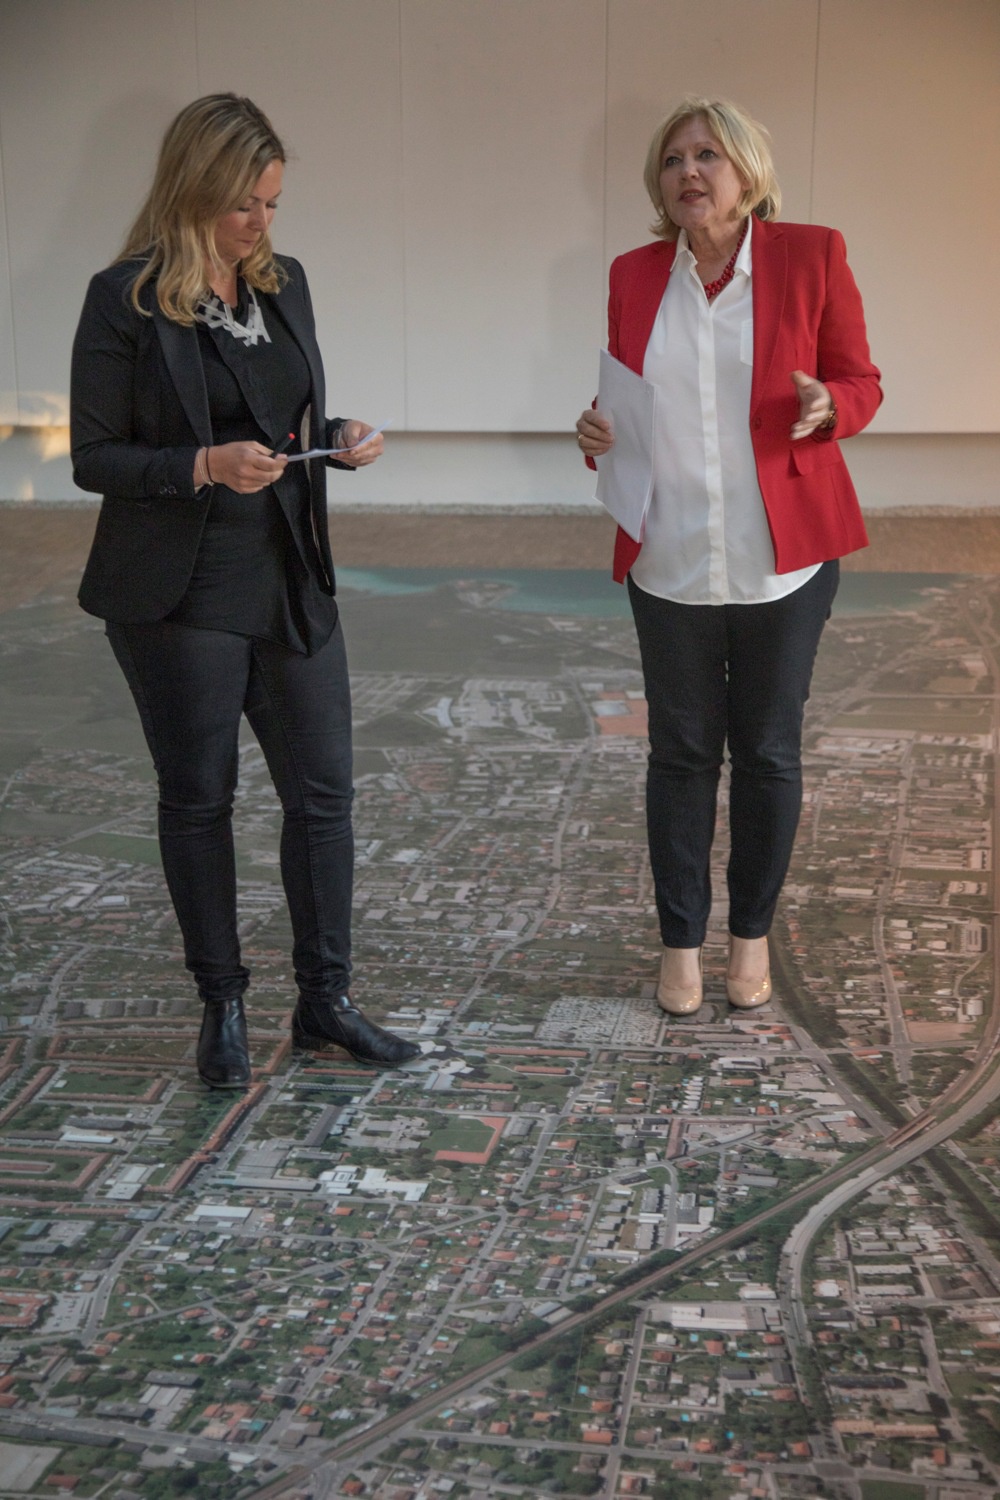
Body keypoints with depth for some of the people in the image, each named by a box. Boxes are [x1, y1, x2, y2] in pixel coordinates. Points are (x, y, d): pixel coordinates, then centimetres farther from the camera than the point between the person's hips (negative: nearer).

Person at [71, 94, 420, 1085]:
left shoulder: (284, 282, 9)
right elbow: (92, 458, -8)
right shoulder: (127, 299, -9)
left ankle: (324, 1000, 20)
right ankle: (222, 1004, 24)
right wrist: (205, 466, -22)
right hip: (180, 595, -5)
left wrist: (337, 438, -3)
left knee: (323, 788, 6)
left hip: (290, 583, 5)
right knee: (197, 797, 8)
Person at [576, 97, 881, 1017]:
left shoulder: (811, 256, -3)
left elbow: (861, 382, 2)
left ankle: (752, 933, 27)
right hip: (670, 561, 2)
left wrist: (827, 406, -20)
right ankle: (681, 941, 24)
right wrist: (599, 435, -8)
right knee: (681, 753, 9)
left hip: (782, 560, -2)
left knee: (768, 751, 8)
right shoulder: (635, 276, 6)